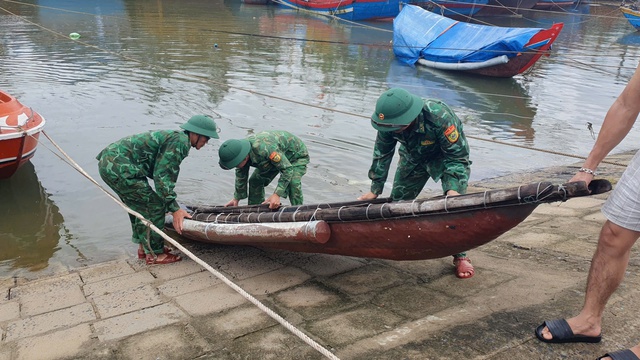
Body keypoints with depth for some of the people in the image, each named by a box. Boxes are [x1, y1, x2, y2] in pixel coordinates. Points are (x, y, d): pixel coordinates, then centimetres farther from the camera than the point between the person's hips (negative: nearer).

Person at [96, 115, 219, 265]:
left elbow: (163, 173, 30)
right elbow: (162, 176, -17)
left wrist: (170, 204, 39)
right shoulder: (180, 142, -13)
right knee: (154, 207, -3)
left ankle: (143, 247, 34)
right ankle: (154, 254, 10)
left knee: (139, 205, 22)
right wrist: (174, 209, -14)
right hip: (119, 168, -11)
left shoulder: (174, 136, 20)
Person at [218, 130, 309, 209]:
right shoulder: (241, 149, -20)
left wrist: (277, 194, -43)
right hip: (276, 156, 8)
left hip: (296, 155, -8)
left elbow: (287, 169, -39)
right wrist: (236, 198, 5)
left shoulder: (264, 148, -46)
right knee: (255, 181, 2)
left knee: (292, 182, -31)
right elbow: (241, 175, -1)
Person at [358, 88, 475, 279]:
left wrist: (453, 188, -45)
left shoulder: (439, 117, -41)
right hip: (414, 158, 5)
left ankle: (460, 255, -5)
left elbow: (458, 155, -31)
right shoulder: (389, 121, -26)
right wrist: (375, 189, -9)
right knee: (397, 200, 7)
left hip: (447, 156, -5)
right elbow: (382, 154, -11)